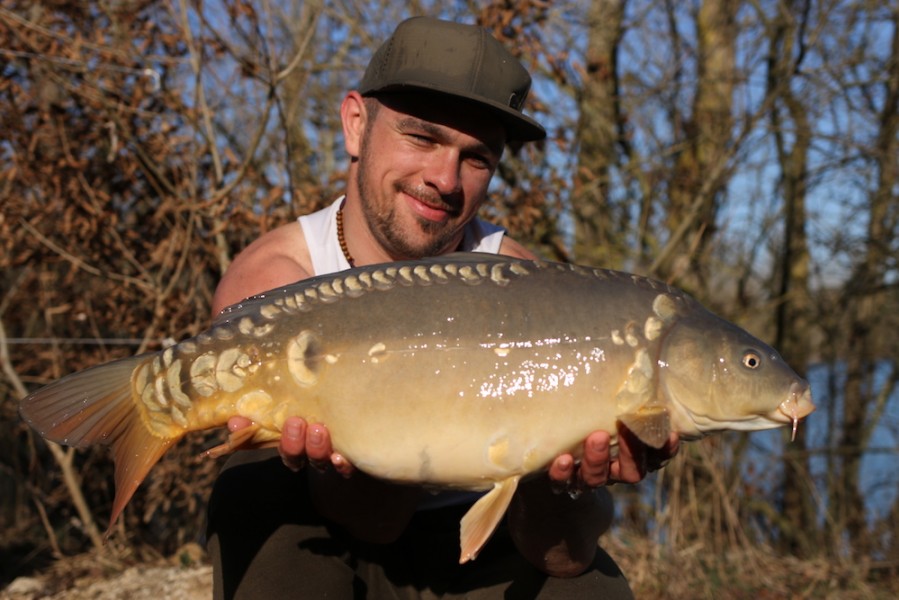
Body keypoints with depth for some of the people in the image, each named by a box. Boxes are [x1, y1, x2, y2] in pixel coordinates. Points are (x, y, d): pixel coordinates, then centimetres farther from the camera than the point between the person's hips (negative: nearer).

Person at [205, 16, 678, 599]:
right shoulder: (272, 277, -19)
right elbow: (372, 517, -26)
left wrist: (562, 483, -46)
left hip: (470, 549, 0)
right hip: (316, 552, 1)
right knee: (259, 489, -28)